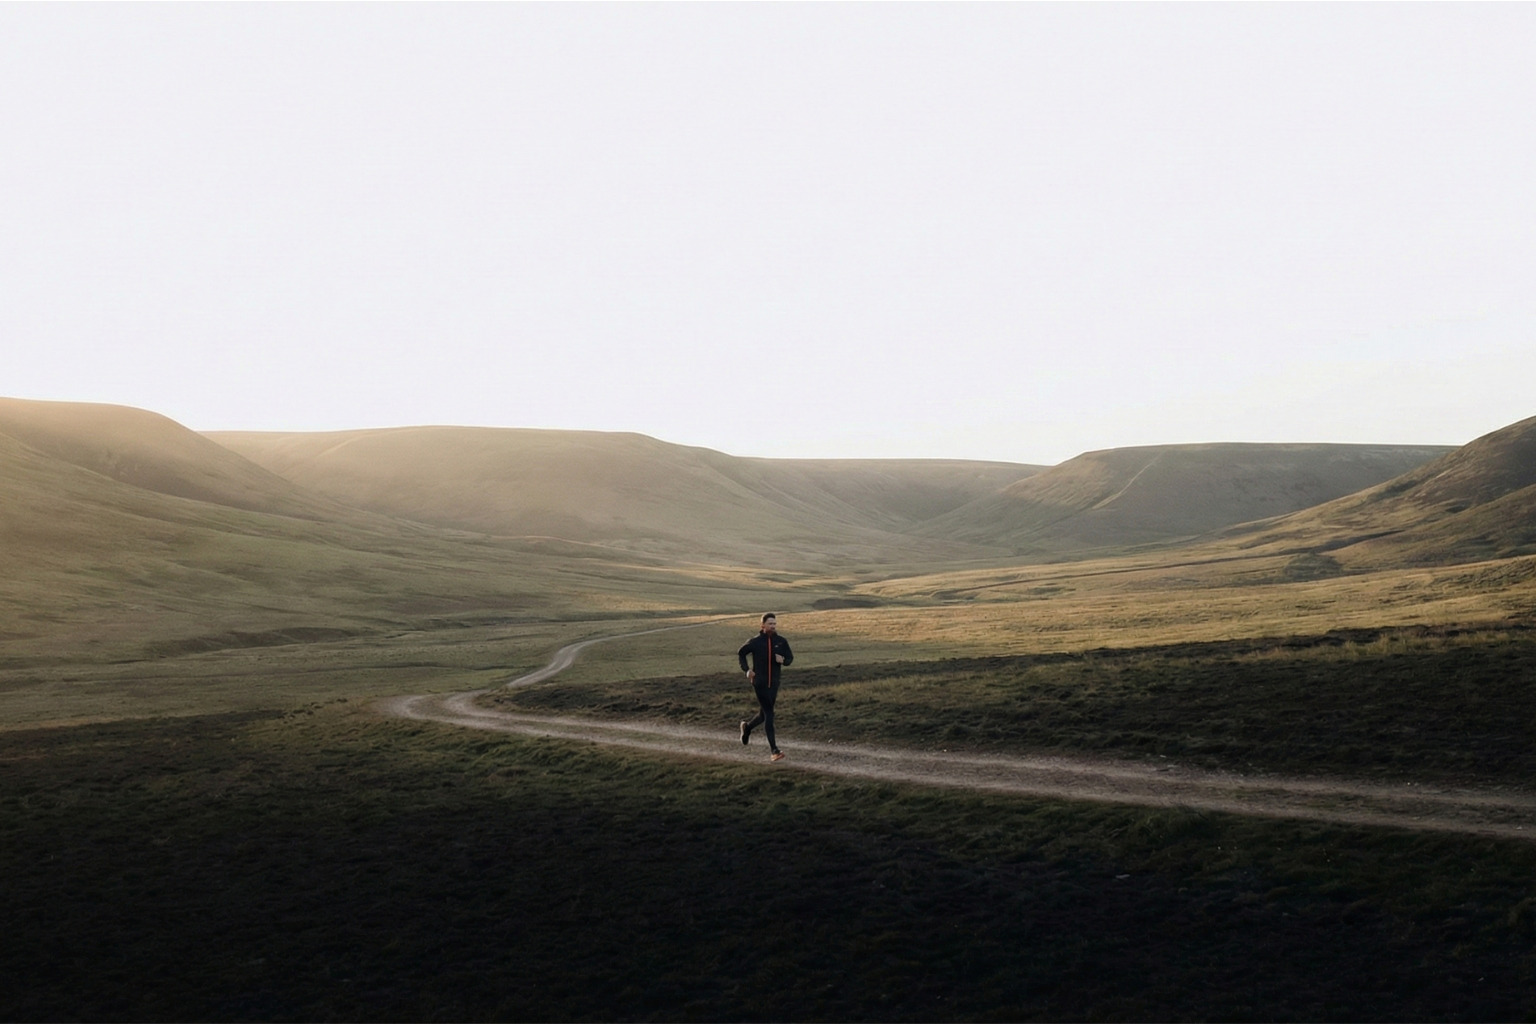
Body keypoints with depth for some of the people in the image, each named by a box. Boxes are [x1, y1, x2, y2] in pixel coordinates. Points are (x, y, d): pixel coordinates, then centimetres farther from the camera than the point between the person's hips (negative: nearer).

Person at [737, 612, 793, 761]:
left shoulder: (781, 641, 1)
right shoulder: (755, 642, -6)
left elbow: (790, 658, 10)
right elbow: (741, 653, 8)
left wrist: (783, 660, -13)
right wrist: (746, 670, -4)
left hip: (774, 684, 4)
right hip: (759, 683, -4)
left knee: (764, 715, 14)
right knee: (769, 714, -11)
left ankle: (747, 727, 46)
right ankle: (774, 750, -9)